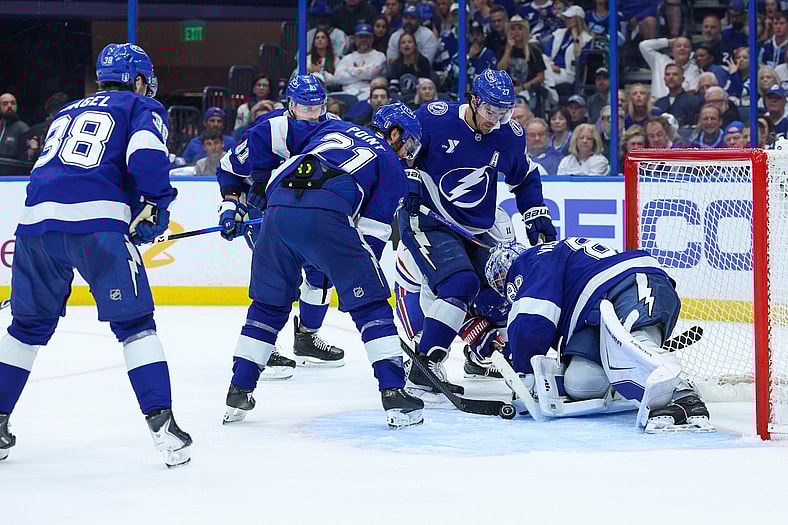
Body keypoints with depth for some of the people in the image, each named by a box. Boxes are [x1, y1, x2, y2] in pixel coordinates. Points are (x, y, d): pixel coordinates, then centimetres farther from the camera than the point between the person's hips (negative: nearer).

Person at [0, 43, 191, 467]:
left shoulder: (67, 113, 32)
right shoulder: (143, 108, 14)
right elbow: (146, 153, -7)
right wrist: (155, 205, 2)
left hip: (36, 222, 5)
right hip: (96, 223, -5)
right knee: (134, 322, 1)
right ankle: (160, 422, -8)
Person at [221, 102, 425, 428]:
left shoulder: (331, 129, 35)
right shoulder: (392, 169, 22)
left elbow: (266, 133, 28)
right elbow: (372, 233, 13)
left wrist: (261, 181, 36)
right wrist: (360, 277, 20)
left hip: (278, 209, 4)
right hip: (327, 216, -4)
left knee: (269, 303, 21)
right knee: (370, 304, 7)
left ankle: (238, 393, 20)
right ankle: (394, 395, -1)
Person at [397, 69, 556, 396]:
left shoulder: (511, 136, -1)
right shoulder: (435, 118, -16)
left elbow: (525, 177, 16)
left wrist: (537, 215, 9)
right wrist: (409, 186, -11)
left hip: (475, 228, 6)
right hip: (425, 218, -6)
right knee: (460, 284, -25)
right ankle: (423, 368, -26)